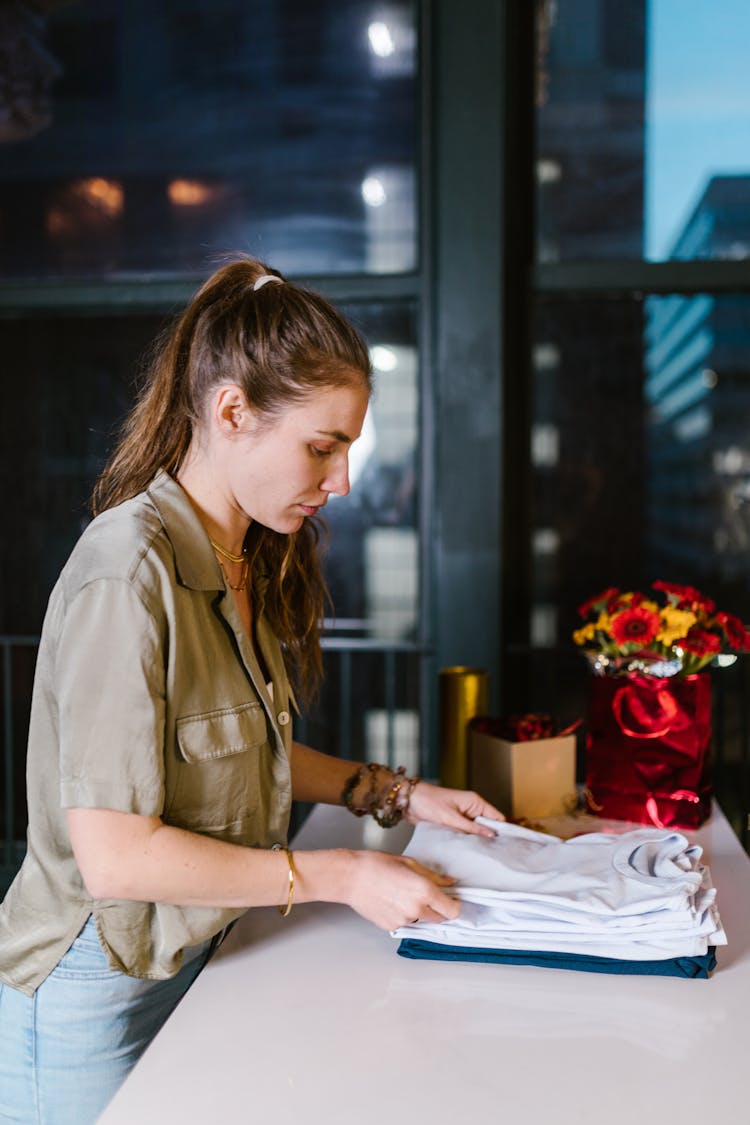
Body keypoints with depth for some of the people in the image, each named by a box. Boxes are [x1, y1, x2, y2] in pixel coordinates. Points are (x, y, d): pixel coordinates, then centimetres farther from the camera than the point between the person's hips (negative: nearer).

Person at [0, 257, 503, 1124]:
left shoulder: (248, 563, 2)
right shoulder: (129, 571, -26)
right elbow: (115, 855, -26)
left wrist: (393, 794, 3)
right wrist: (342, 875, -22)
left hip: (191, 956, 8)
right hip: (94, 990, -7)